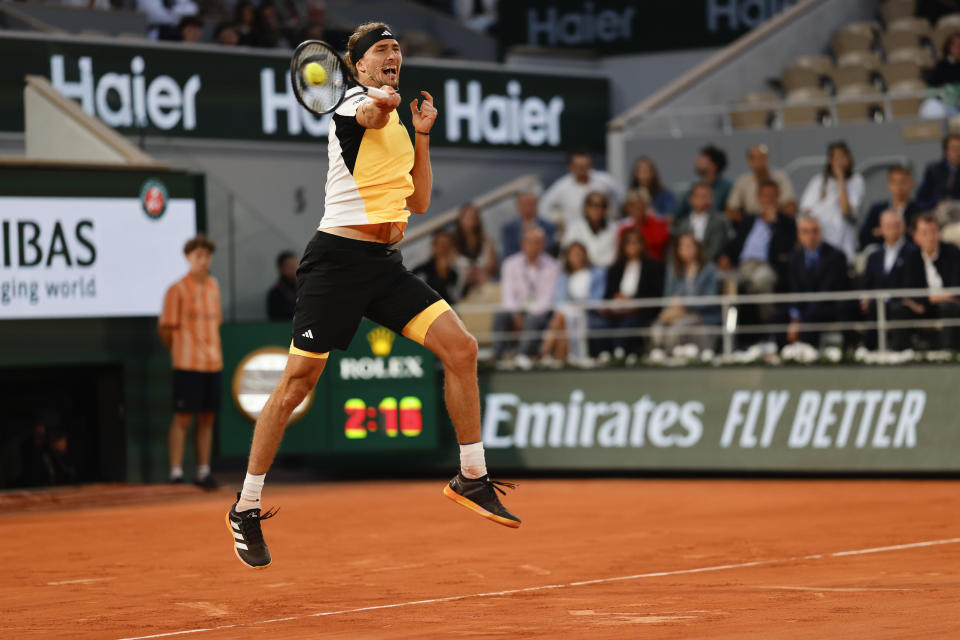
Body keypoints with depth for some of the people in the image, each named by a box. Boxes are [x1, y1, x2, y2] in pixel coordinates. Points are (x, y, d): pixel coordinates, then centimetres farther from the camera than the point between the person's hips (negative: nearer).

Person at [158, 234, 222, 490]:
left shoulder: (213, 286, 13)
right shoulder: (178, 289, -7)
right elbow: (165, 327, -4)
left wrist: (210, 350, 12)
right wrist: (178, 352, 5)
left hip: (213, 362, 6)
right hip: (187, 364, -6)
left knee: (207, 418, 8)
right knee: (183, 418, -5)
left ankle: (203, 472, 15)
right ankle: (176, 473, -4)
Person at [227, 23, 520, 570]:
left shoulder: (399, 127, 21)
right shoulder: (353, 103, -1)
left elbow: (419, 203, 20)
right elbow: (371, 117, -26)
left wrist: (423, 138, 12)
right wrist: (381, 99, -46)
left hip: (387, 263, 7)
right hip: (338, 256, -7)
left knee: (460, 346, -7)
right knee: (299, 380, -7)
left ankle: (472, 478, 5)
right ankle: (247, 509, 3)